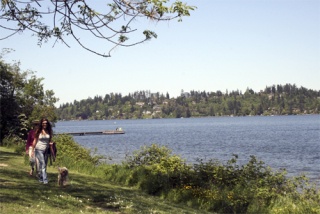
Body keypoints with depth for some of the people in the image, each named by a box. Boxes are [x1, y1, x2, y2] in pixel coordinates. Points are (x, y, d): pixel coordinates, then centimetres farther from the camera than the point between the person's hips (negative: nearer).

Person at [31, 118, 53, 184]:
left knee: (44, 165, 6)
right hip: (39, 149, -4)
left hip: (46, 150, 4)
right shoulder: (38, 131, -4)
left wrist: (51, 143, -9)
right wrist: (33, 150, 2)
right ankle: (45, 179, -17)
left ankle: (41, 178, 19)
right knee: (43, 164, -13)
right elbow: (35, 141, 2)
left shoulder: (49, 131, 5)